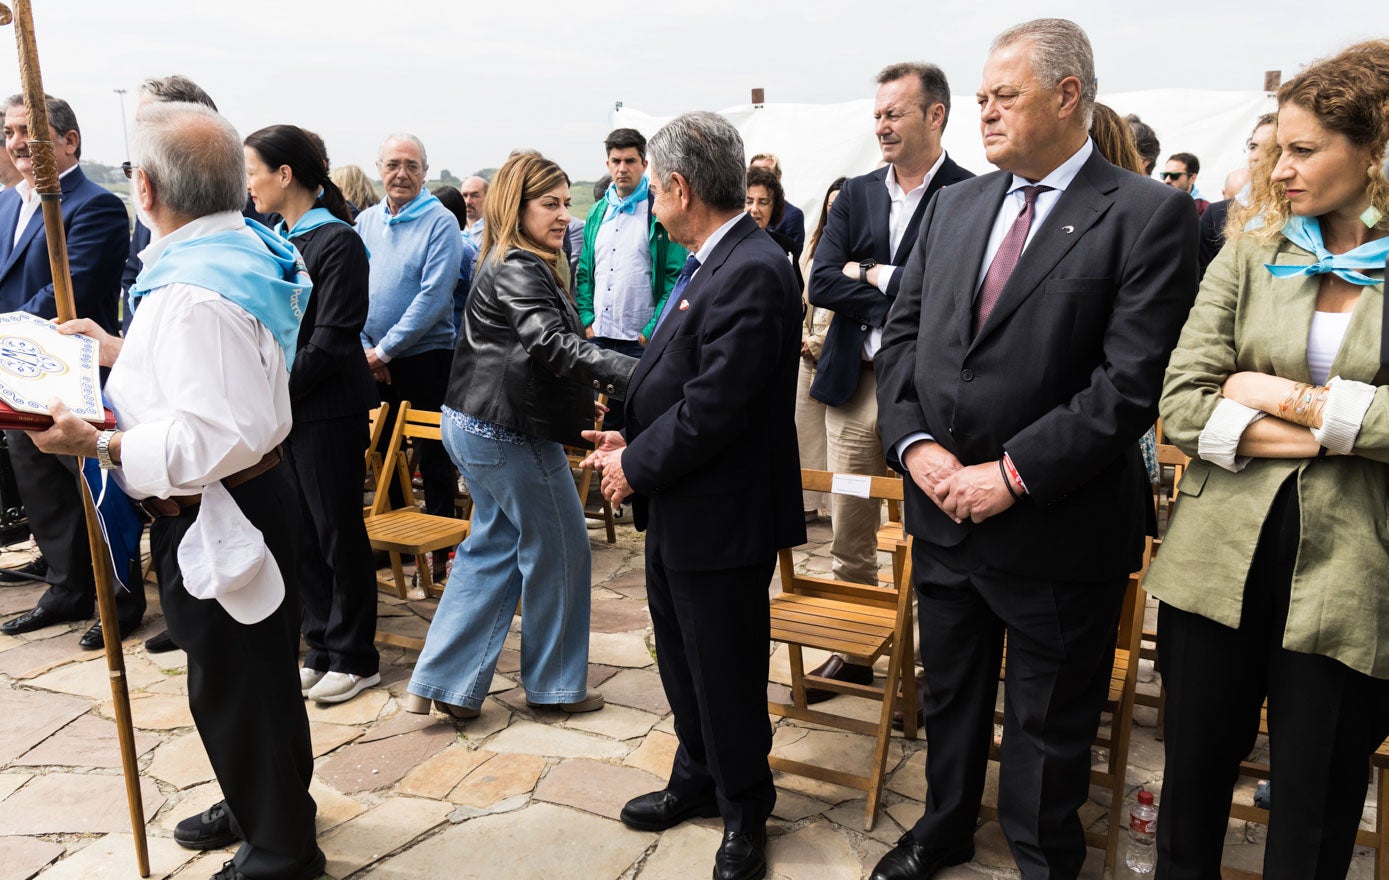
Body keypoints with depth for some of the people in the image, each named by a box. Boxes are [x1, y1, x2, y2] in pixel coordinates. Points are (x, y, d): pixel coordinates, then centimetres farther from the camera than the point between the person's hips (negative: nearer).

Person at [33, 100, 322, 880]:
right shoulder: (244, 252, 5)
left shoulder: (192, 294, -27)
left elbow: (212, 438, -31)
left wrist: (99, 445, -26)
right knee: (254, 672, 24)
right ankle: (265, 805, 45)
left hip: (213, 518, -10)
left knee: (235, 685, 7)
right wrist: (124, 353, 19)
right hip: (256, 491, 10)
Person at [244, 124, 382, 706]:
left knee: (338, 532, 1)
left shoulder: (337, 242, -11)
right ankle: (322, 649, 26)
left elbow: (331, 340, -16)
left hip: (327, 410, -8)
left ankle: (355, 657, 15)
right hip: (278, 408, 8)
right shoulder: (275, 240, 12)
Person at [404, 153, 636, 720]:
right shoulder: (517, 270, -18)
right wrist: (631, 374, -45)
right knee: (560, 550, 4)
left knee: (493, 548, 16)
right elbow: (551, 343, -34)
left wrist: (583, 397, 25)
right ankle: (554, 682, 20)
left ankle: (443, 682, 19)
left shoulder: (510, 264, 15)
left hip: (475, 425, 10)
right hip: (511, 434, -10)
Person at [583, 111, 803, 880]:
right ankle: (697, 781, 45)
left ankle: (743, 812, 31)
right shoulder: (709, 265, 7)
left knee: (725, 672, 9)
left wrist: (638, 466, -14)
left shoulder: (752, 273, -23)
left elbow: (713, 407, -26)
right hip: (677, 508, 10)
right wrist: (632, 439, 3)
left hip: (721, 517, -9)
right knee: (682, 659, 23)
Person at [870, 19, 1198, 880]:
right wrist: (916, 444, -8)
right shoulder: (956, 204, 7)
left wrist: (1013, 474, -20)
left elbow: (1131, 381, -19)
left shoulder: (1150, 213, -11)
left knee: (1048, 726, 14)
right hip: (943, 512, 6)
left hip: (1057, 531, -5)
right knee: (949, 694, 24)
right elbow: (903, 333, 6)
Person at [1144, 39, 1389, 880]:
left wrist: (1290, 399, -10)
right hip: (1219, 562, 2)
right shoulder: (1251, 254, 4)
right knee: (1194, 776, 15)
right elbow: (1182, 400, -5)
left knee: (1318, 809, 14)